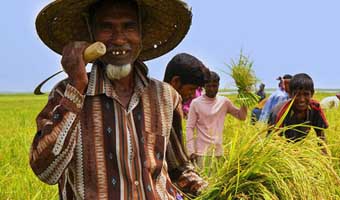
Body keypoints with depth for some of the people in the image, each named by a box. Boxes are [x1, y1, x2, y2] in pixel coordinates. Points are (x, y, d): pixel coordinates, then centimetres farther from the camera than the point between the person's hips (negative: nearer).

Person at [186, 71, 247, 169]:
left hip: (218, 150, 3)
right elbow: (190, 128, -5)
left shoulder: (224, 102, 4)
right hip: (202, 150, -3)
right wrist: (191, 150, -11)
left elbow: (242, 116, 6)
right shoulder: (196, 103, -5)